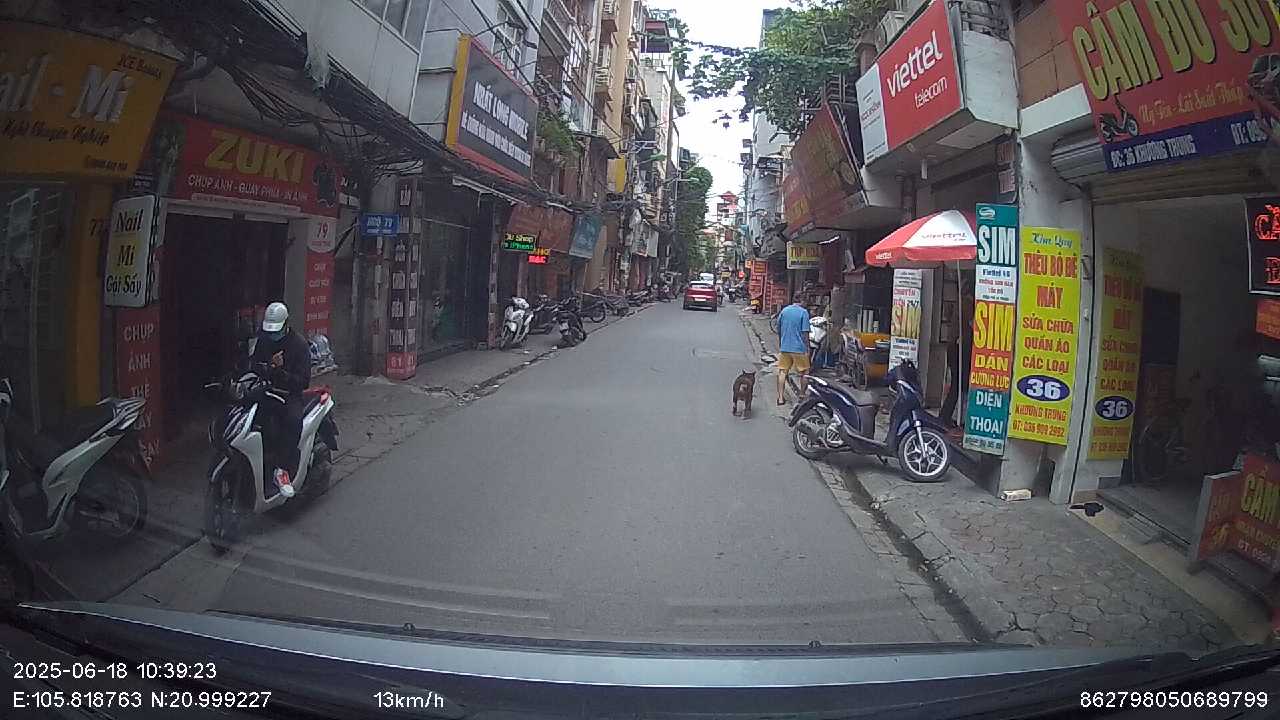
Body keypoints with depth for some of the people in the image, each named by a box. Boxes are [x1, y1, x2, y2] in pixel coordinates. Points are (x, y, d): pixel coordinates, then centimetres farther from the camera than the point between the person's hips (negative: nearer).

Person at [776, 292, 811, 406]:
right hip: (799, 348, -4)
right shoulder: (803, 312, -9)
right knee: (804, 373, 12)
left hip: (784, 348, 4)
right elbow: (805, 332, -12)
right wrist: (807, 349, -6)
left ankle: (781, 398, 5)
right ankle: (803, 396, 19)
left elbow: (778, 329, 13)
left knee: (782, 372, 7)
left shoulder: (784, 310, 6)